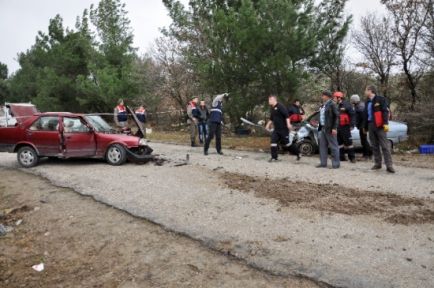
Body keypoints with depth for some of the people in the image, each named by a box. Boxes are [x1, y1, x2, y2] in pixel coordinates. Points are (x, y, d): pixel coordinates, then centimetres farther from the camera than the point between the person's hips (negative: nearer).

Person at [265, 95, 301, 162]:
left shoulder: (280, 106, -14)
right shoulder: (272, 108, 12)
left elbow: (287, 115, -21)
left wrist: (288, 124, -28)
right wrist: (268, 125, 25)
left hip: (283, 129, -8)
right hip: (276, 129, 8)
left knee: (287, 143, 0)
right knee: (273, 142, -2)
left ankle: (298, 153, 18)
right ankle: (274, 157, 4)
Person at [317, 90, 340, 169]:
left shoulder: (332, 104, -9)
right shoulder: (323, 105, 16)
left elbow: (336, 116, -13)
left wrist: (334, 128, -18)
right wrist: (320, 127, 16)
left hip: (330, 129, -9)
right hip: (323, 128, 9)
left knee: (333, 146, -1)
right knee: (322, 146, 10)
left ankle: (336, 163, 5)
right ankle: (323, 163, 17)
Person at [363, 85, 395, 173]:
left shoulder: (380, 99, -4)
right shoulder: (367, 102, 18)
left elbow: (385, 111, -12)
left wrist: (385, 123, -21)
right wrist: (365, 127, 21)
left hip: (379, 125, -7)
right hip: (371, 125, 7)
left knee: (385, 146, -8)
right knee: (374, 146, 9)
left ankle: (389, 165, -10)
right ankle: (377, 163, 17)